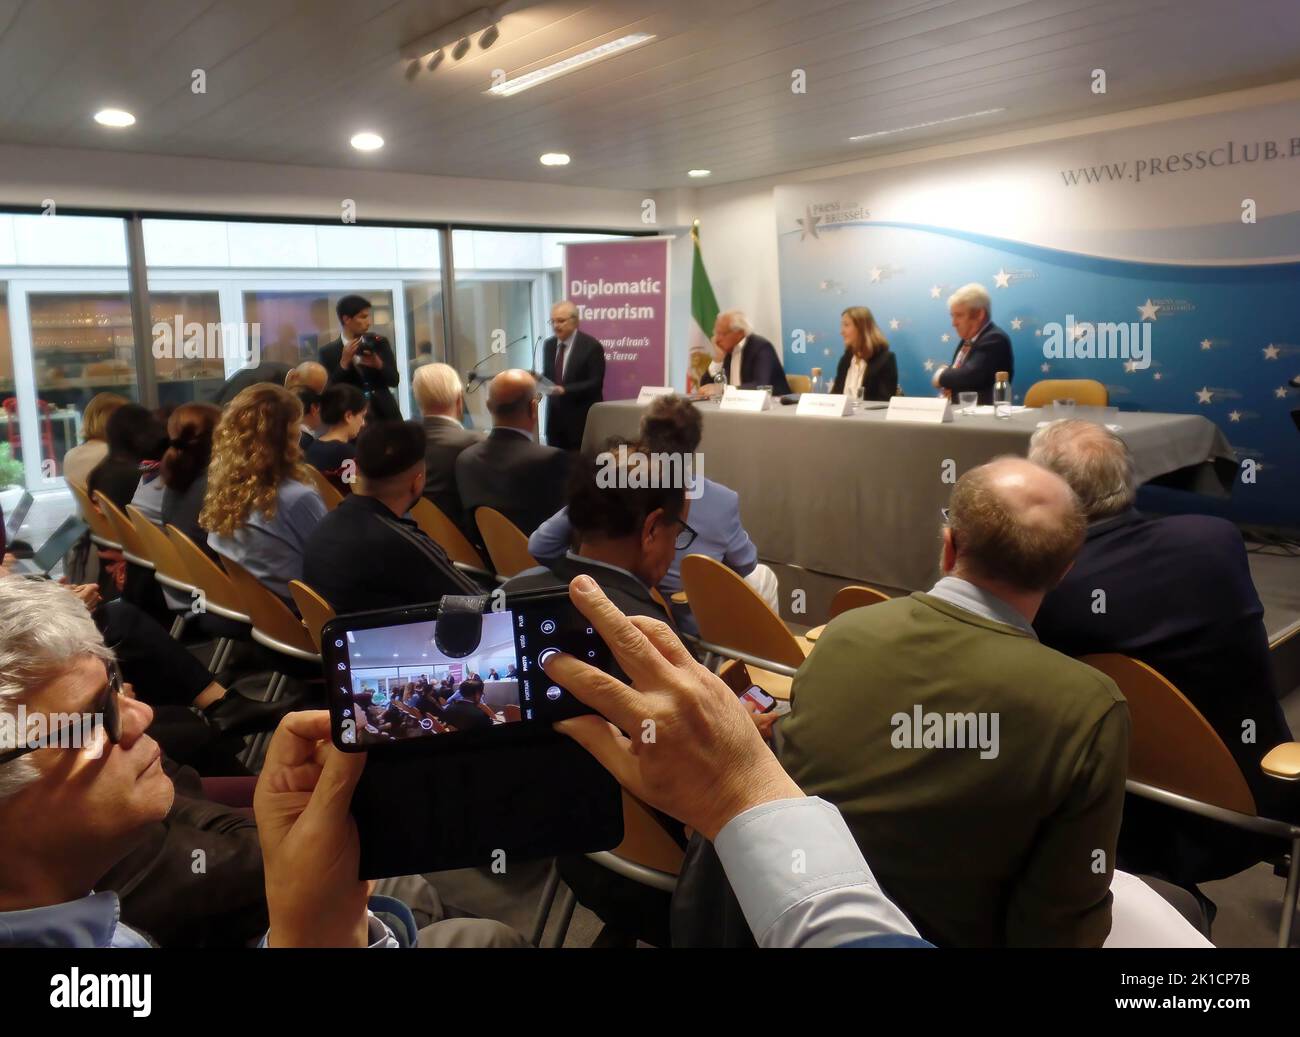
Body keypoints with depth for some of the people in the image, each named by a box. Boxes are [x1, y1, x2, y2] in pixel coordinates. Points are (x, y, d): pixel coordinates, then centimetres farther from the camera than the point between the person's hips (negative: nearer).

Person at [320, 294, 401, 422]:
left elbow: (395, 380, 5)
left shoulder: (380, 342, 7)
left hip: (386, 415, 3)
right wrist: (344, 362, -15)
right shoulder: (328, 351, 0)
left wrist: (378, 364, -14)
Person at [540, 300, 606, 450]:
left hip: (582, 419, -5)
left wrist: (564, 390, -24)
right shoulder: (548, 345, 10)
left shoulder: (591, 346, -9)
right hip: (555, 417, 5)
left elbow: (595, 384, -15)